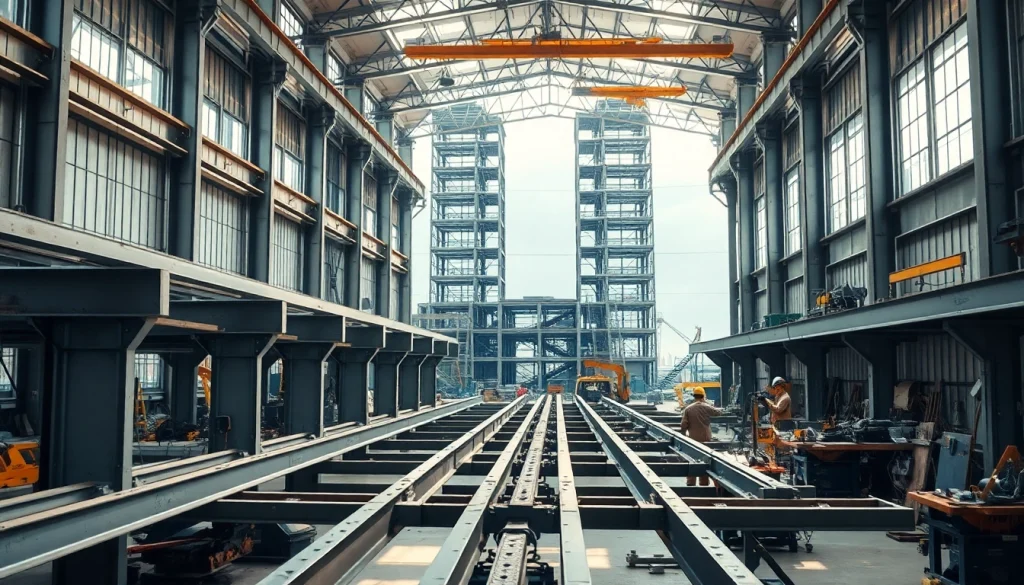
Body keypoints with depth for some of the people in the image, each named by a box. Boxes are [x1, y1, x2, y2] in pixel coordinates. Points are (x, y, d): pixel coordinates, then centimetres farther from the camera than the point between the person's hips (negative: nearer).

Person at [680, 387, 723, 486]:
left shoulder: (688, 409, -7)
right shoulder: (707, 407, -6)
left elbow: (683, 425, -8)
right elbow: (719, 412, 11)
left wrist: (684, 432, 13)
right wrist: (708, 402, 17)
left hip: (693, 439, 0)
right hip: (705, 439, 0)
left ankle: (691, 484, 7)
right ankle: (704, 483, 15)